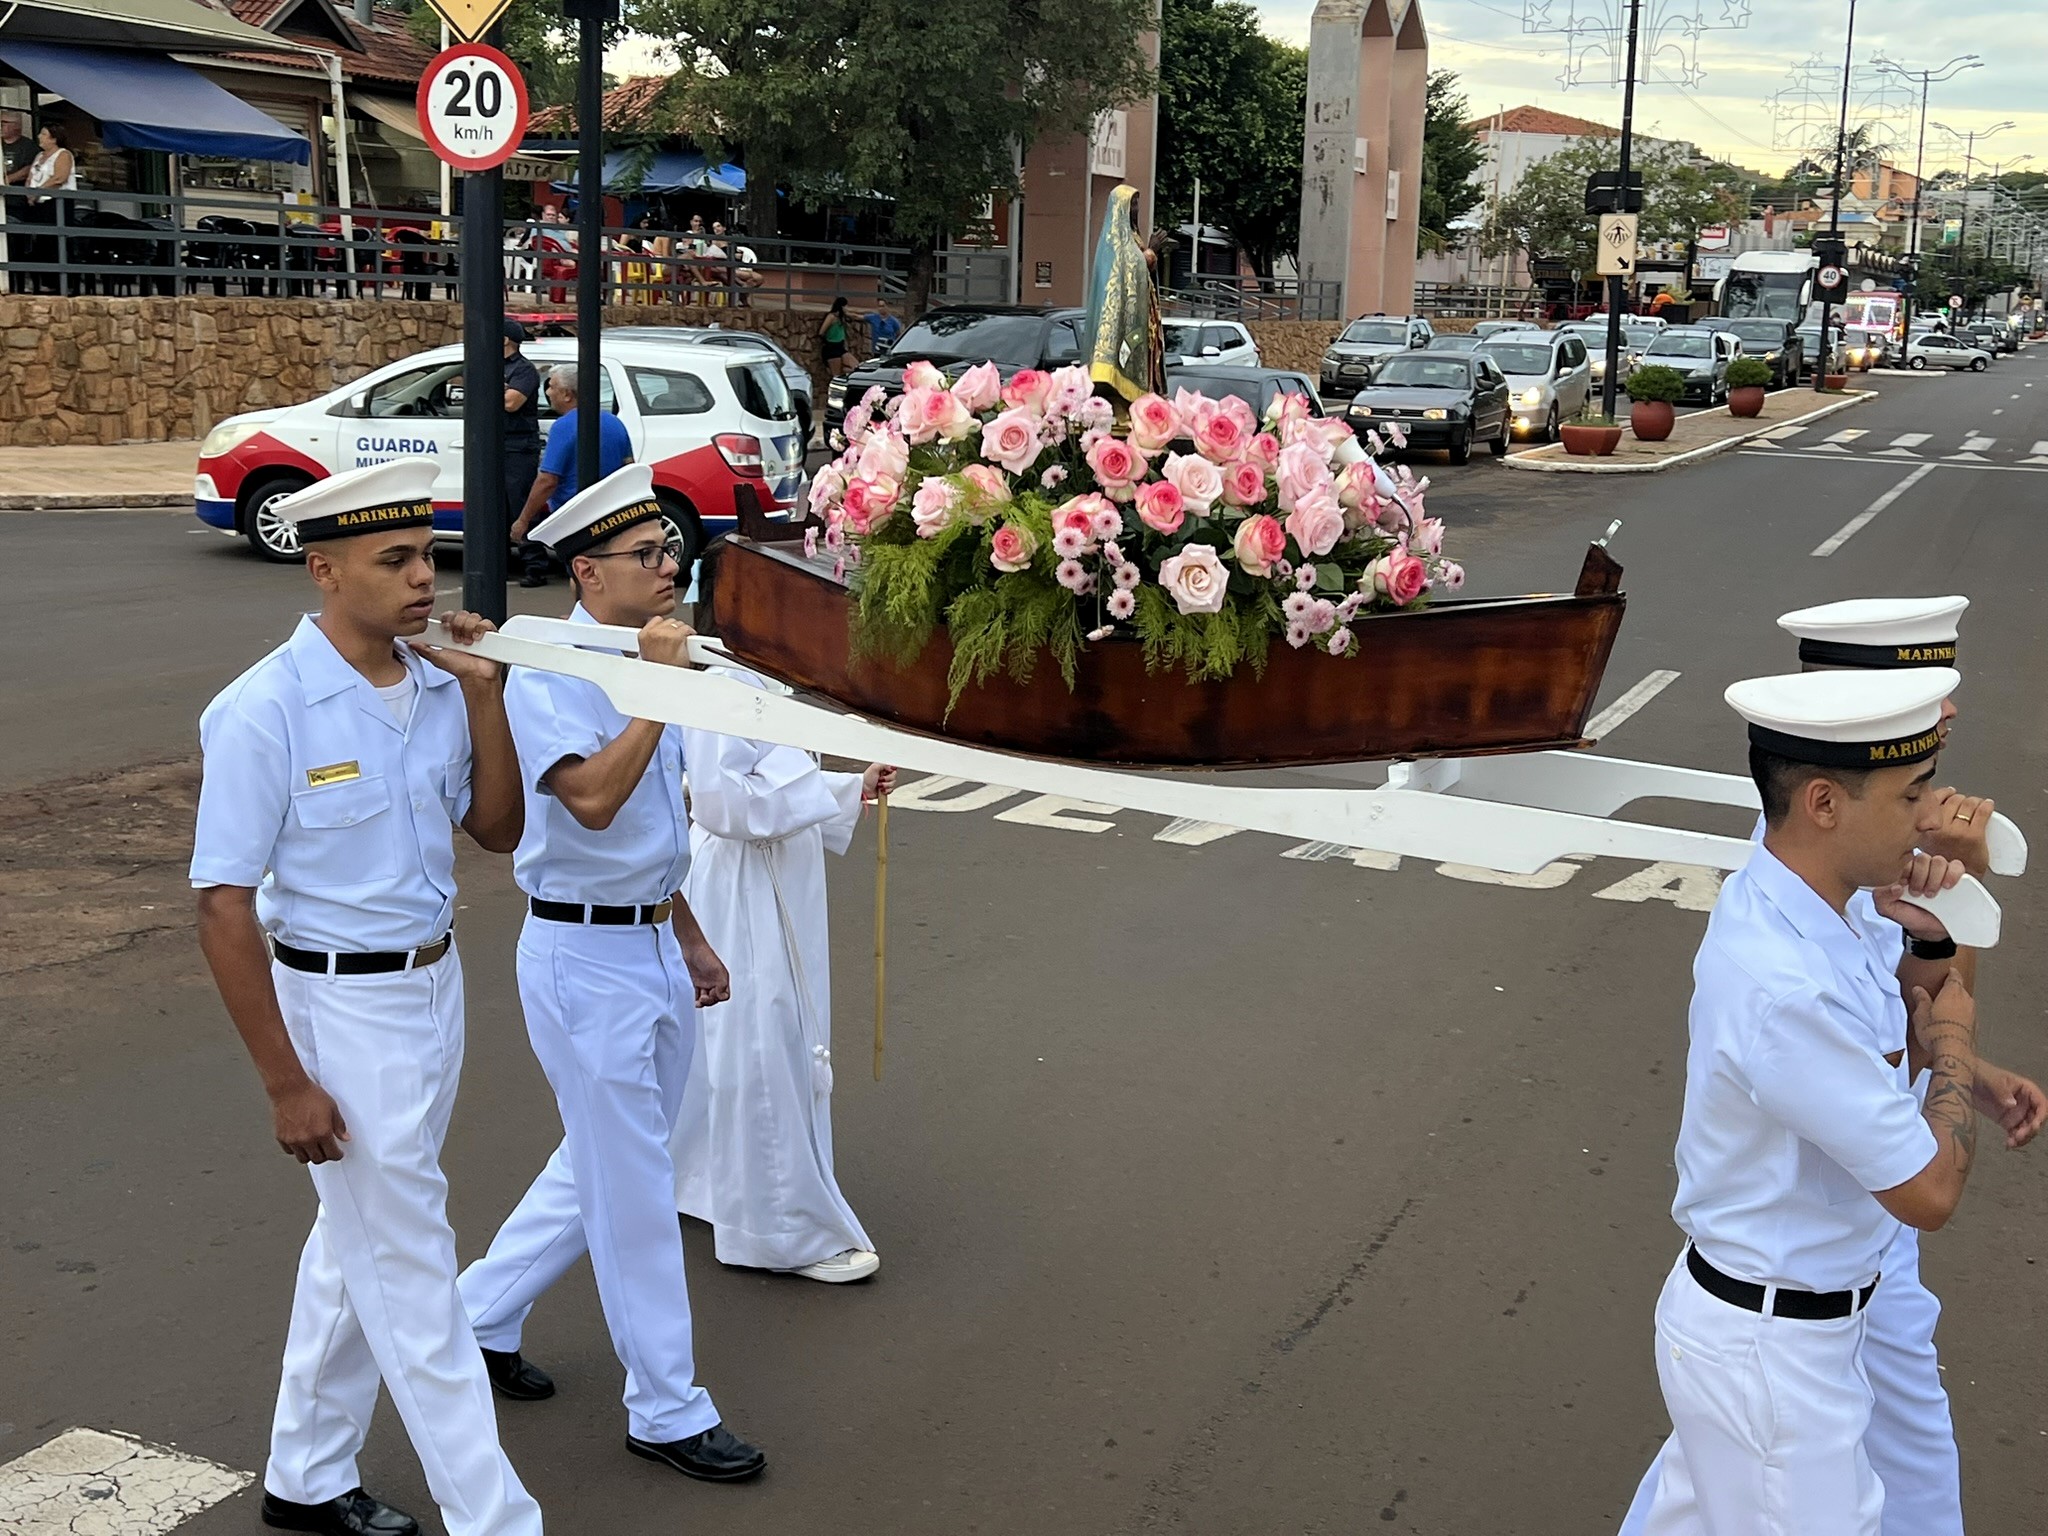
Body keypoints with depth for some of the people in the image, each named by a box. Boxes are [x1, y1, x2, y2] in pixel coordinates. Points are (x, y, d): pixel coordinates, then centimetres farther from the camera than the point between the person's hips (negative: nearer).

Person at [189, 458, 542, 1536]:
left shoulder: (436, 685, -1)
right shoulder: (264, 711, -20)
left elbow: (496, 830, 6)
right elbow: (224, 908, -18)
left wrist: (483, 694, -7)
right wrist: (286, 1083, -17)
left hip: (436, 985, 7)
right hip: (339, 1007, -7)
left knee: (357, 1240, 21)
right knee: (412, 1275, 3)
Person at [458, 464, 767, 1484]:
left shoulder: (641, 662, 9)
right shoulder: (549, 677, -17)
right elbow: (593, 798, -33)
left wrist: (689, 936, 21)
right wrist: (660, 688, -28)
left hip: (653, 947, 9)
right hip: (585, 958, -9)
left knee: (605, 1165, 19)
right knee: (630, 1188, 2)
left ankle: (483, 1313, 38)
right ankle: (666, 1410, 15)